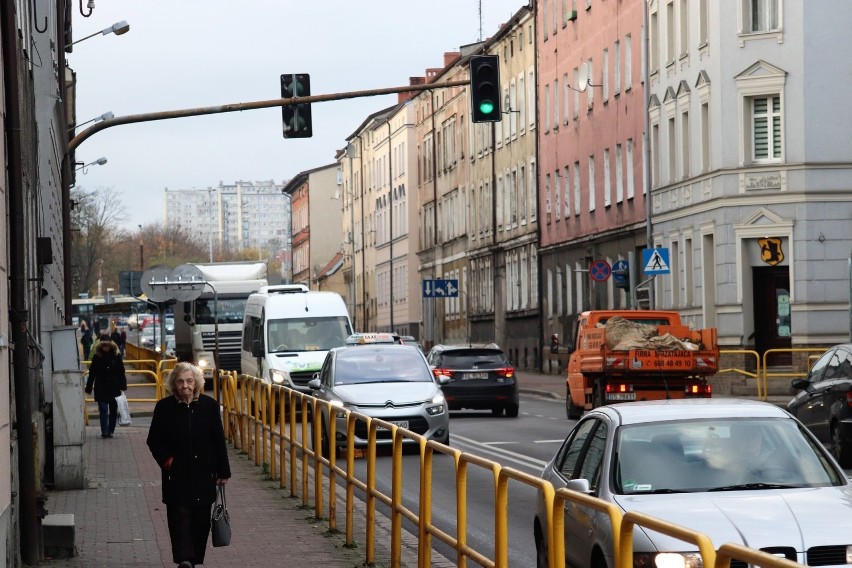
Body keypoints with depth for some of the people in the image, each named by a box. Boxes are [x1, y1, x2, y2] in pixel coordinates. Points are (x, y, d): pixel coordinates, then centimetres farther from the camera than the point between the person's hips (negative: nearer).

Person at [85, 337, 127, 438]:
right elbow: (91, 374, 4)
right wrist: (88, 388, 2)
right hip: (101, 388, -1)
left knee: (113, 410, 7)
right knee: (103, 410, -8)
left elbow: (121, 373, 5)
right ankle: (104, 431, -12)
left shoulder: (116, 356, 1)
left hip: (114, 387, 1)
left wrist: (123, 386, -2)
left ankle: (110, 431, 17)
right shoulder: (97, 357, 1)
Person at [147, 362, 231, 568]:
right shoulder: (165, 407, -2)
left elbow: (219, 440, 5)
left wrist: (223, 472, 5)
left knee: (201, 519, 5)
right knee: (179, 516, -13)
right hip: (177, 474, -2)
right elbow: (154, 440, 5)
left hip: (204, 474, 2)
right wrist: (166, 460, -9)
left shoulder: (209, 405, 1)